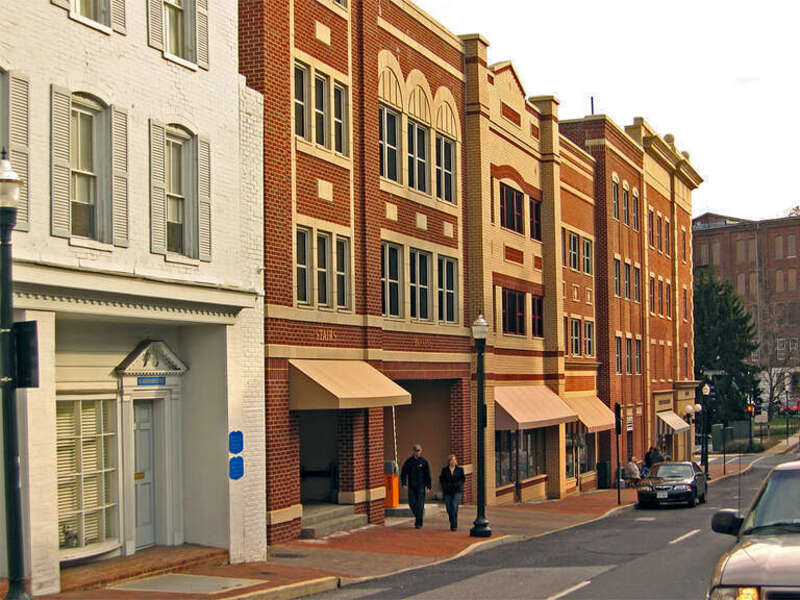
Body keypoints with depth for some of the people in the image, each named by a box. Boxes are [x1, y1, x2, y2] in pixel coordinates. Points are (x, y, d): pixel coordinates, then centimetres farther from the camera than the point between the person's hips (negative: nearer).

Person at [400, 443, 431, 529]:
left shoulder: (424, 461, 0)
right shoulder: (409, 461, 5)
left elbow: (428, 474, 1)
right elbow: (403, 473, 4)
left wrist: (428, 486, -4)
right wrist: (404, 483, -9)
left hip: (421, 486, -2)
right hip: (411, 486, 2)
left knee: (420, 504, -7)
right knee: (412, 503, 1)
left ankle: (418, 522, -1)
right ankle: (418, 514, 28)